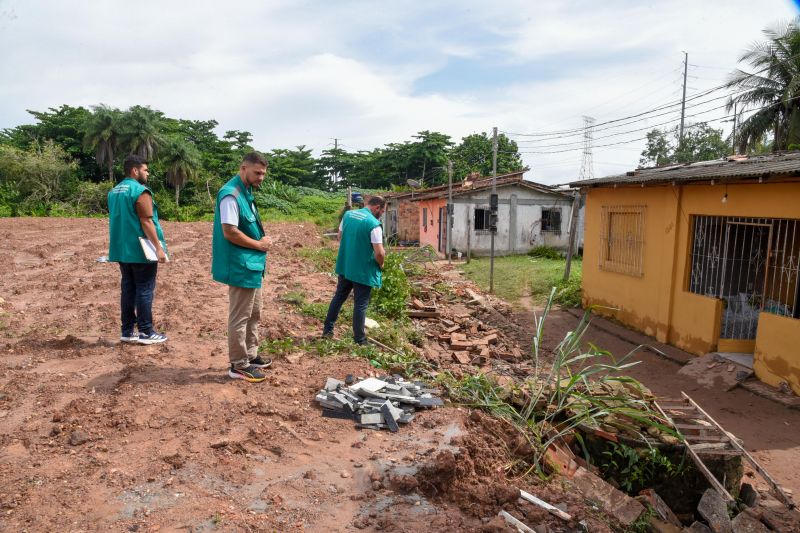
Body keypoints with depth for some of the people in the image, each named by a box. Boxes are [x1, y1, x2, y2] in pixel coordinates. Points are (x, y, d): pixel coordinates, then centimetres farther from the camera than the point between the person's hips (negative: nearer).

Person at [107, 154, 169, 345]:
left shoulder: (114, 191, 14)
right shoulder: (140, 191, -14)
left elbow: (117, 220, 18)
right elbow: (146, 222, -19)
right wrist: (158, 247, -18)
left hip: (122, 249, 9)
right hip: (141, 250, -9)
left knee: (128, 288, 11)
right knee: (145, 289, -3)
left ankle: (127, 331, 15)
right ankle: (146, 332, 2)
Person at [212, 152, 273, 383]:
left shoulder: (246, 192, 13)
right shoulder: (231, 194, -18)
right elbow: (230, 232, -24)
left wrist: (261, 241, 6)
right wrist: (259, 244, -14)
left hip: (251, 265, 10)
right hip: (241, 266, -10)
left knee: (253, 314, 19)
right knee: (240, 317, 0)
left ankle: (250, 356, 32)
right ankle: (239, 365, 11)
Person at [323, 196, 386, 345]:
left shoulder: (348, 215, 3)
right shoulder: (374, 224, -19)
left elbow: (340, 237, 13)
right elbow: (379, 253, -22)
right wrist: (380, 264, -2)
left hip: (344, 266, 6)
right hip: (363, 271, -6)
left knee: (338, 297, 20)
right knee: (360, 305, 5)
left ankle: (327, 329, 29)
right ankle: (359, 340, 15)